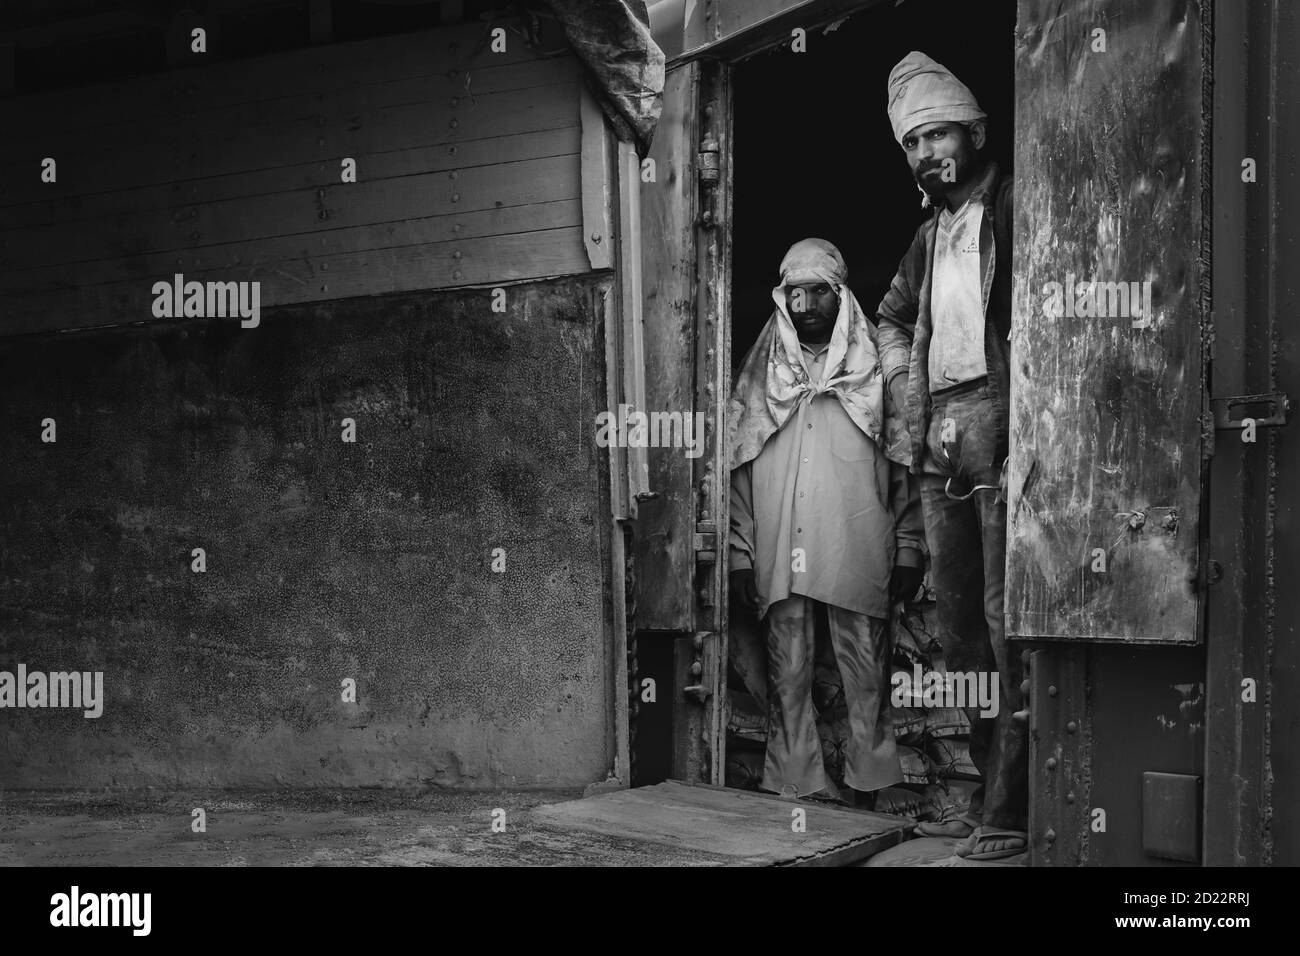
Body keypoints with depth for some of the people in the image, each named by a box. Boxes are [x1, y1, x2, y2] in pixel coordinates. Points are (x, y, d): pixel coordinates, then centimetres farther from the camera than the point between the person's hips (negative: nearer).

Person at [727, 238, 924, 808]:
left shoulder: (873, 365, 7)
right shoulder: (761, 374, 12)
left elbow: (904, 462, 5)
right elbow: (739, 468, 11)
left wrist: (908, 547, -1)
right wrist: (741, 553, 4)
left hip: (858, 552, -2)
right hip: (782, 554, 2)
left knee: (865, 675, 0)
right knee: (787, 676, 3)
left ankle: (867, 791, 7)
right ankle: (797, 789, 10)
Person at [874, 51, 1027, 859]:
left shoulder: (1014, 209, -1)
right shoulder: (930, 236, 20)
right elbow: (892, 318, 36)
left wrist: (1007, 410, -14)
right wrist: (907, 394, 20)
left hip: (1001, 437, -7)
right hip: (940, 449, 8)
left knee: (1007, 624, -9)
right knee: (959, 625, 9)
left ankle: (1011, 810, -6)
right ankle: (987, 793, 18)